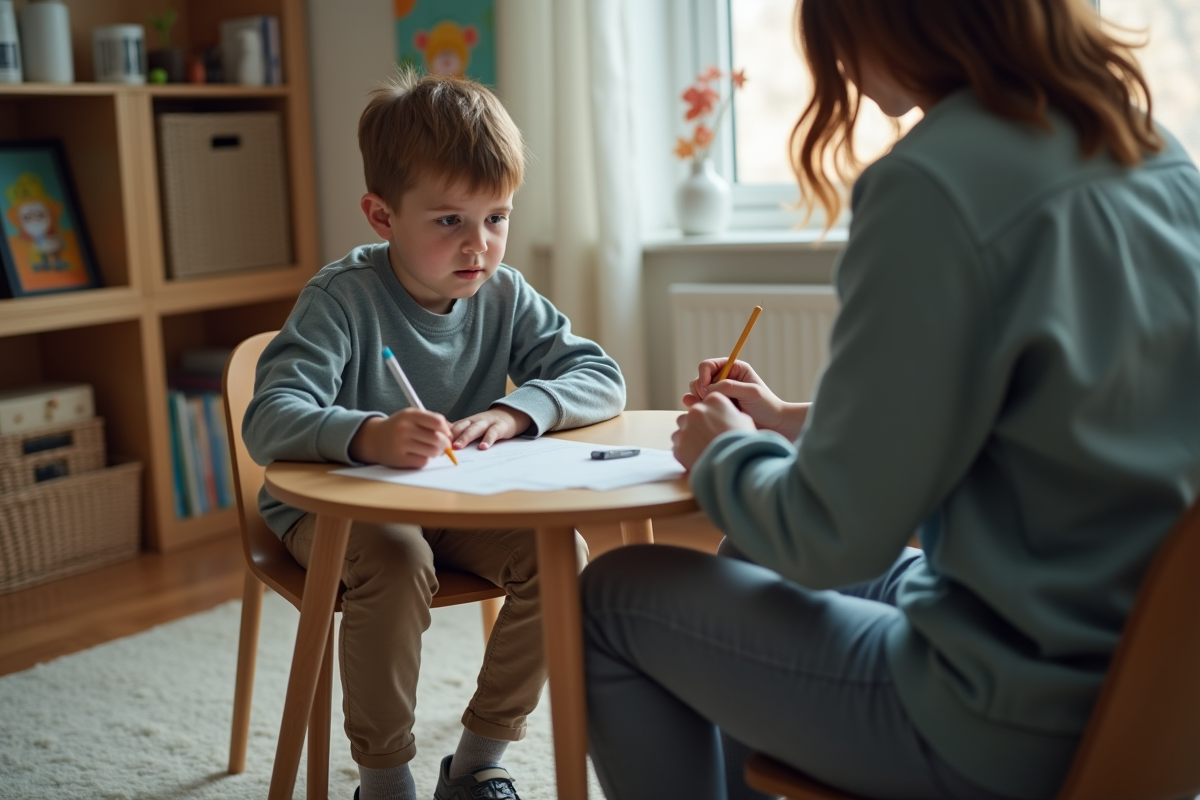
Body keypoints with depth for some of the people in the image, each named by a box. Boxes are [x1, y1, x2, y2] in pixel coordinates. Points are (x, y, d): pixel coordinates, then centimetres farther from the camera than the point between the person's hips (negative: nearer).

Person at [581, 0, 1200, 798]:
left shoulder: (933, 184, -23)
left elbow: (834, 537, -18)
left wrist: (721, 454, 2)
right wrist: (794, 421, 17)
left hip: (1014, 730, -8)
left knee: (611, 596, 9)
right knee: (757, 577, 28)